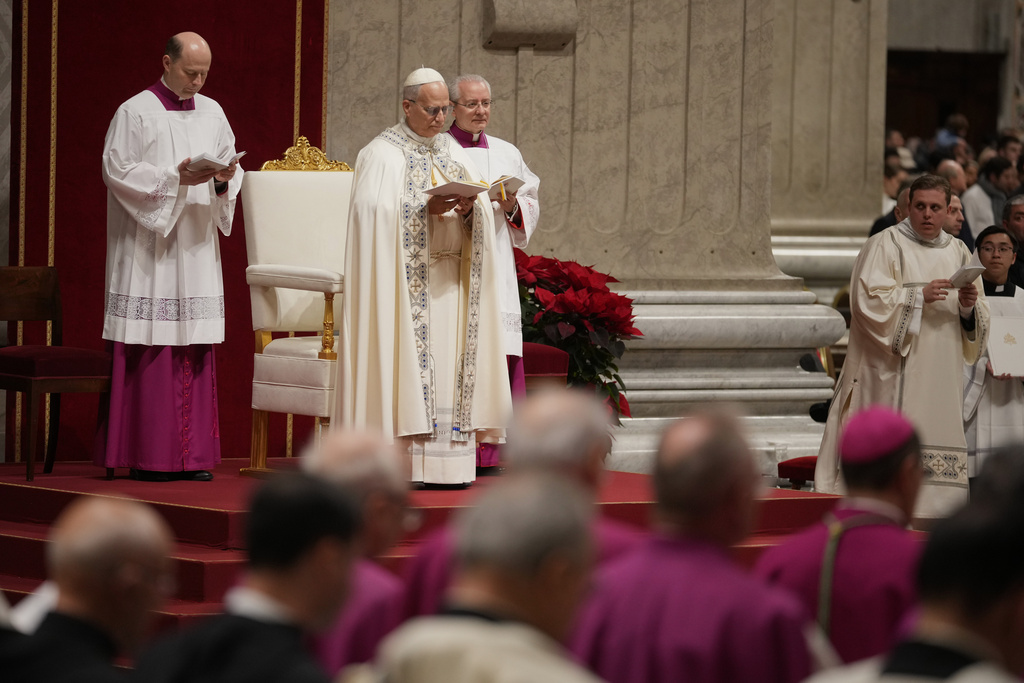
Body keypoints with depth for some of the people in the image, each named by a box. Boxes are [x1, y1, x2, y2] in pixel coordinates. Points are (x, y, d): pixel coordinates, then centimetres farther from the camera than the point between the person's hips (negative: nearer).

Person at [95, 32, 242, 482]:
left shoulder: (212, 114, 13)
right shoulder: (135, 113, -3)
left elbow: (232, 167, 15)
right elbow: (118, 170, -9)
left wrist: (224, 178, -9)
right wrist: (175, 178, -18)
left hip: (196, 247, 5)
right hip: (149, 250, -5)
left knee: (196, 349, 2)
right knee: (150, 350, -8)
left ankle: (192, 455, 5)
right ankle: (148, 456, -5)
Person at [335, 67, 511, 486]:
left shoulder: (453, 153, 16)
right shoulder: (382, 154, -2)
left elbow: (483, 211, 11)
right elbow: (374, 211, -15)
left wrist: (469, 208, -11)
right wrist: (425, 209, -24)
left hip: (449, 277, 6)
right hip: (405, 280, -6)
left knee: (448, 367, 2)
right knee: (405, 359, -10)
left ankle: (445, 460, 2)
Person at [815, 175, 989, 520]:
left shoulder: (959, 253, 17)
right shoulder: (885, 245, 0)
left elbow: (979, 321, 17)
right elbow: (868, 299, -13)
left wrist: (969, 306, -6)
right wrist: (919, 296, -18)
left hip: (941, 374, 6)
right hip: (893, 372, -6)